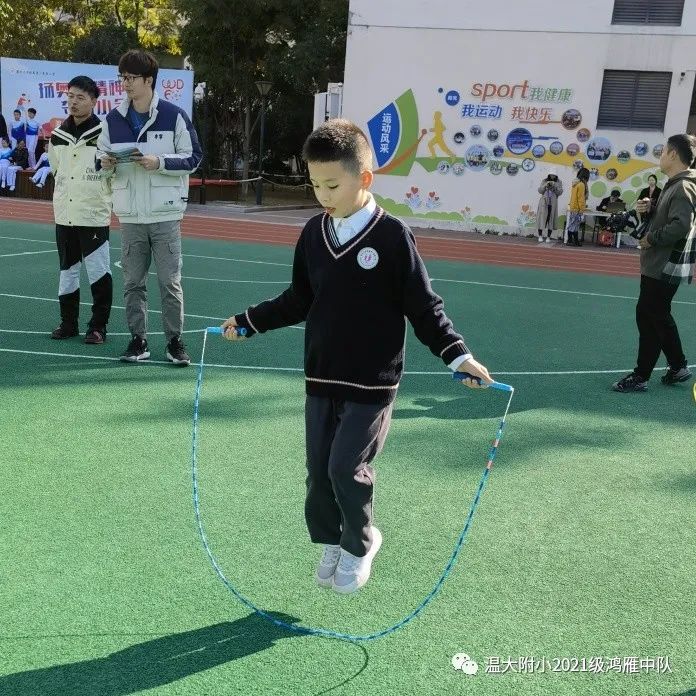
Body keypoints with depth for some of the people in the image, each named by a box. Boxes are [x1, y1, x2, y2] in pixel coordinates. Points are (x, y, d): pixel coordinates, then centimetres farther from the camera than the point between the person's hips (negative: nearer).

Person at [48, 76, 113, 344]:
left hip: (95, 216, -6)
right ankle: (68, 322, 23)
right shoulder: (58, 135, 9)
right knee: (67, 270, 12)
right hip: (64, 214, 6)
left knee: (99, 272, -2)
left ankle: (98, 325, 7)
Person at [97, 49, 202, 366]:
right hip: (130, 217, 4)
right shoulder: (113, 119, 7)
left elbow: (193, 157, -2)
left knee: (170, 282, 1)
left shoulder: (174, 116, -3)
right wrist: (106, 165, -10)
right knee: (133, 282, 8)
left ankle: (175, 341, 11)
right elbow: (102, 161, 14)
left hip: (165, 215, -3)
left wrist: (160, 162, -16)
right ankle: (138, 340, 18)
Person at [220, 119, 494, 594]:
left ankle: (360, 543, 21)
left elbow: (424, 308, -7)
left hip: (372, 383, -5)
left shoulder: (393, 236, -12)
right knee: (319, 469, 9)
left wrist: (457, 355, -16)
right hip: (321, 378, 5)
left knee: (347, 467, -7)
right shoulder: (314, 234, 3)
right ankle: (331, 543, 33)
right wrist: (249, 321, 17)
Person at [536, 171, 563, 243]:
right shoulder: (544, 181, 9)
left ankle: (548, 237, 2)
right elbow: (540, 190, 3)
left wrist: (554, 186, -15)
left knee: (550, 219, -2)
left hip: (552, 204, 0)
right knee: (541, 218, -5)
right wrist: (545, 185, -14)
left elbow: (560, 192, -2)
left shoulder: (558, 183, 8)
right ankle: (540, 236, 4)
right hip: (544, 203, 0)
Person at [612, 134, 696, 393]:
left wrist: (651, 239, -18)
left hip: (665, 267, -10)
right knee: (657, 317, 19)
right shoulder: (674, 184, 14)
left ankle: (640, 376, 4)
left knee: (649, 317, -4)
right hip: (658, 264, 10)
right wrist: (649, 208, 2)